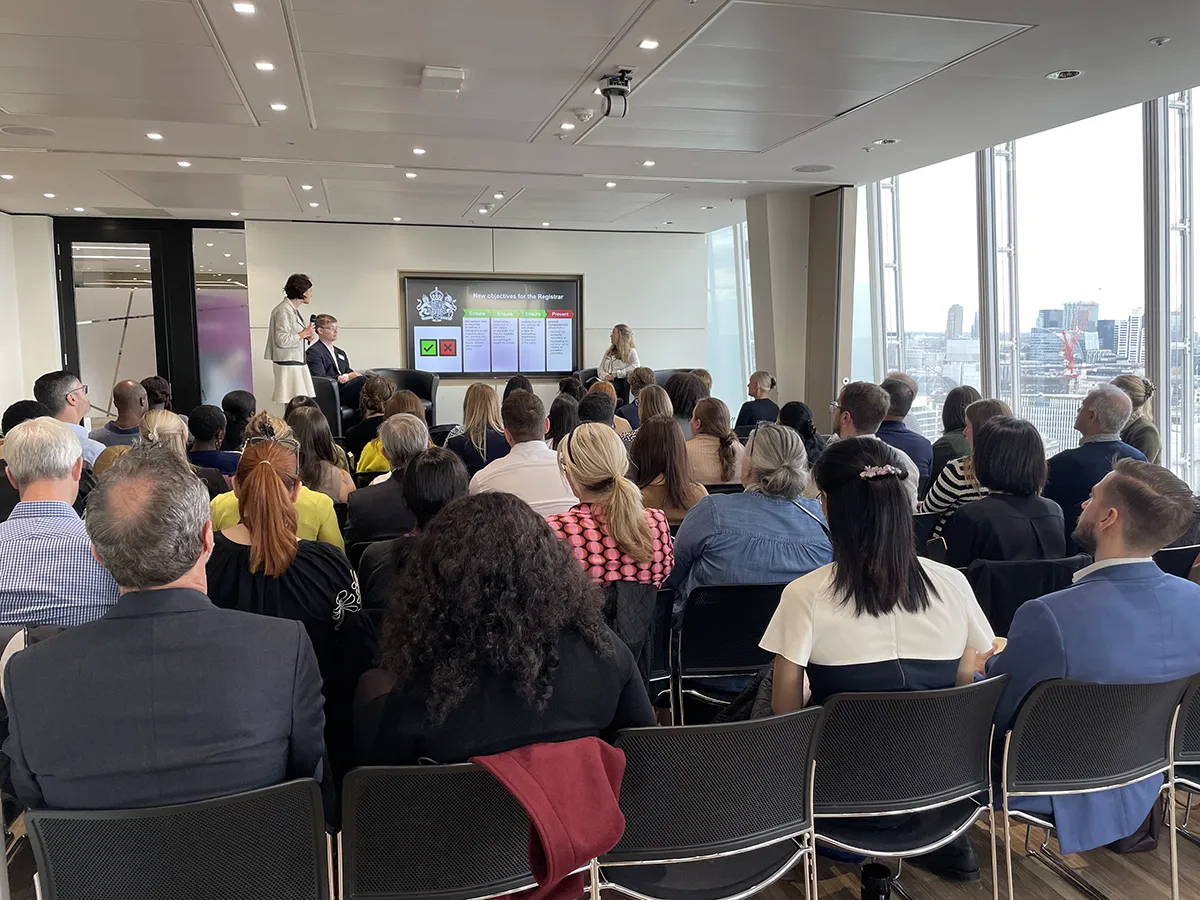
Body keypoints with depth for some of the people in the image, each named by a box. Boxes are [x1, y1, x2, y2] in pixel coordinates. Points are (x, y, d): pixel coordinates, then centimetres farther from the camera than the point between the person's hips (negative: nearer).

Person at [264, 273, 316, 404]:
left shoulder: (294, 309, 17)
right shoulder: (283, 311, -13)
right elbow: (282, 340, -20)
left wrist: (307, 336, 8)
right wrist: (303, 334, -11)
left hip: (298, 363, 9)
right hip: (288, 365, -9)